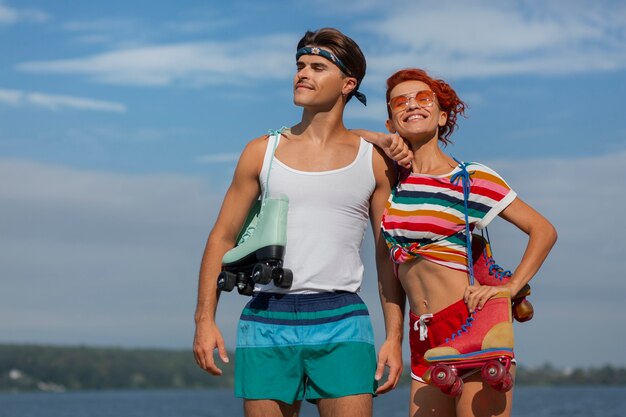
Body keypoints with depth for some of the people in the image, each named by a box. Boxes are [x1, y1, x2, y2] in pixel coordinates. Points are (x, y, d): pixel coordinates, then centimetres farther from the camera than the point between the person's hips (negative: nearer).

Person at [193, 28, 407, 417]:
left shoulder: (374, 161, 7)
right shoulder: (262, 152, 10)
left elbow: (389, 256, 9)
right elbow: (222, 238, 11)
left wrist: (395, 337, 1)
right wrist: (205, 319, 1)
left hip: (341, 322, -1)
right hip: (267, 321, 1)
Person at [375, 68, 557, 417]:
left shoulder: (473, 179, -1)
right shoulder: (393, 176, 12)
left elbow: (544, 230, 2)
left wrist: (510, 288, -8)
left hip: (472, 324, -5)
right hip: (423, 337, 5)